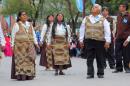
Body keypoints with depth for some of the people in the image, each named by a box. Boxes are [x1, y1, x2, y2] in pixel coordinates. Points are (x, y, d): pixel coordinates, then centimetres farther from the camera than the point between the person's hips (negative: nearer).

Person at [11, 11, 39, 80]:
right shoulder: (16, 25, 1)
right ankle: (20, 75, -11)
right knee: (20, 60, -10)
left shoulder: (29, 25, 16)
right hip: (19, 46, -5)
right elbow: (13, 36, 0)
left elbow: (33, 34, 17)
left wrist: (35, 43, 7)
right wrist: (12, 45, -6)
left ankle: (28, 75, 3)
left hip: (29, 46, 5)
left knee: (29, 60, 0)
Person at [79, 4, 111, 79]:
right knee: (89, 58, -1)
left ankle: (100, 73, 14)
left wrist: (107, 41, -6)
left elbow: (107, 31, 1)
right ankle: (90, 73, 4)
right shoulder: (86, 19, 11)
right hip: (89, 41, 2)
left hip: (100, 41, -2)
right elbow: (82, 30, 13)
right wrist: (81, 40, 8)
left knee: (100, 58, 3)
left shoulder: (103, 20, 4)